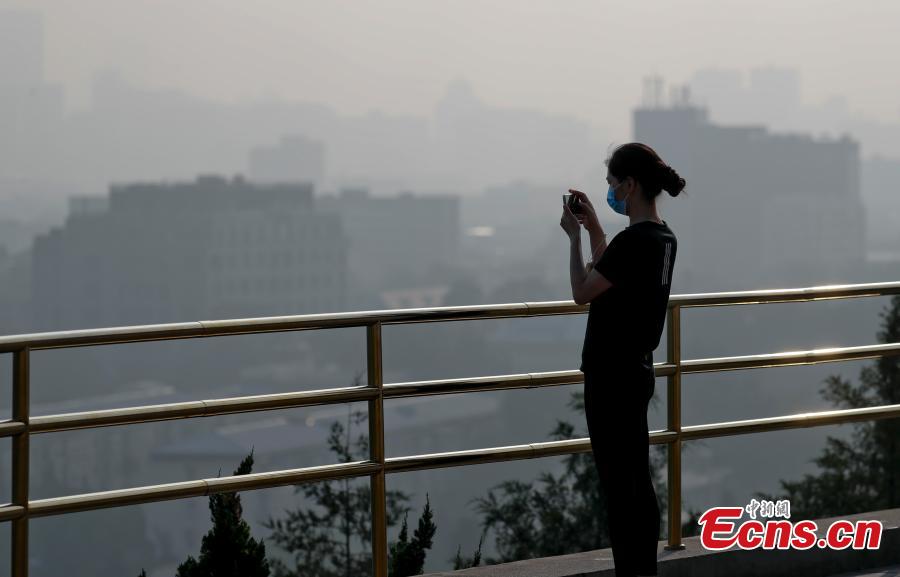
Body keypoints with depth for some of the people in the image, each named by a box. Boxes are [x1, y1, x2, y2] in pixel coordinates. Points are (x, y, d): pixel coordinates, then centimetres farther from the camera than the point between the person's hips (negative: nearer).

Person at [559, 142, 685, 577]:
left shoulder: (633, 241, -22)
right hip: (638, 372, 10)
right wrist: (593, 225, 19)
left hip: (612, 377, -10)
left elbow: (582, 292, -12)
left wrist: (575, 235, -3)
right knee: (638, 481, 14)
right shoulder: (661, 238, 9)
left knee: (617, 487, -4)